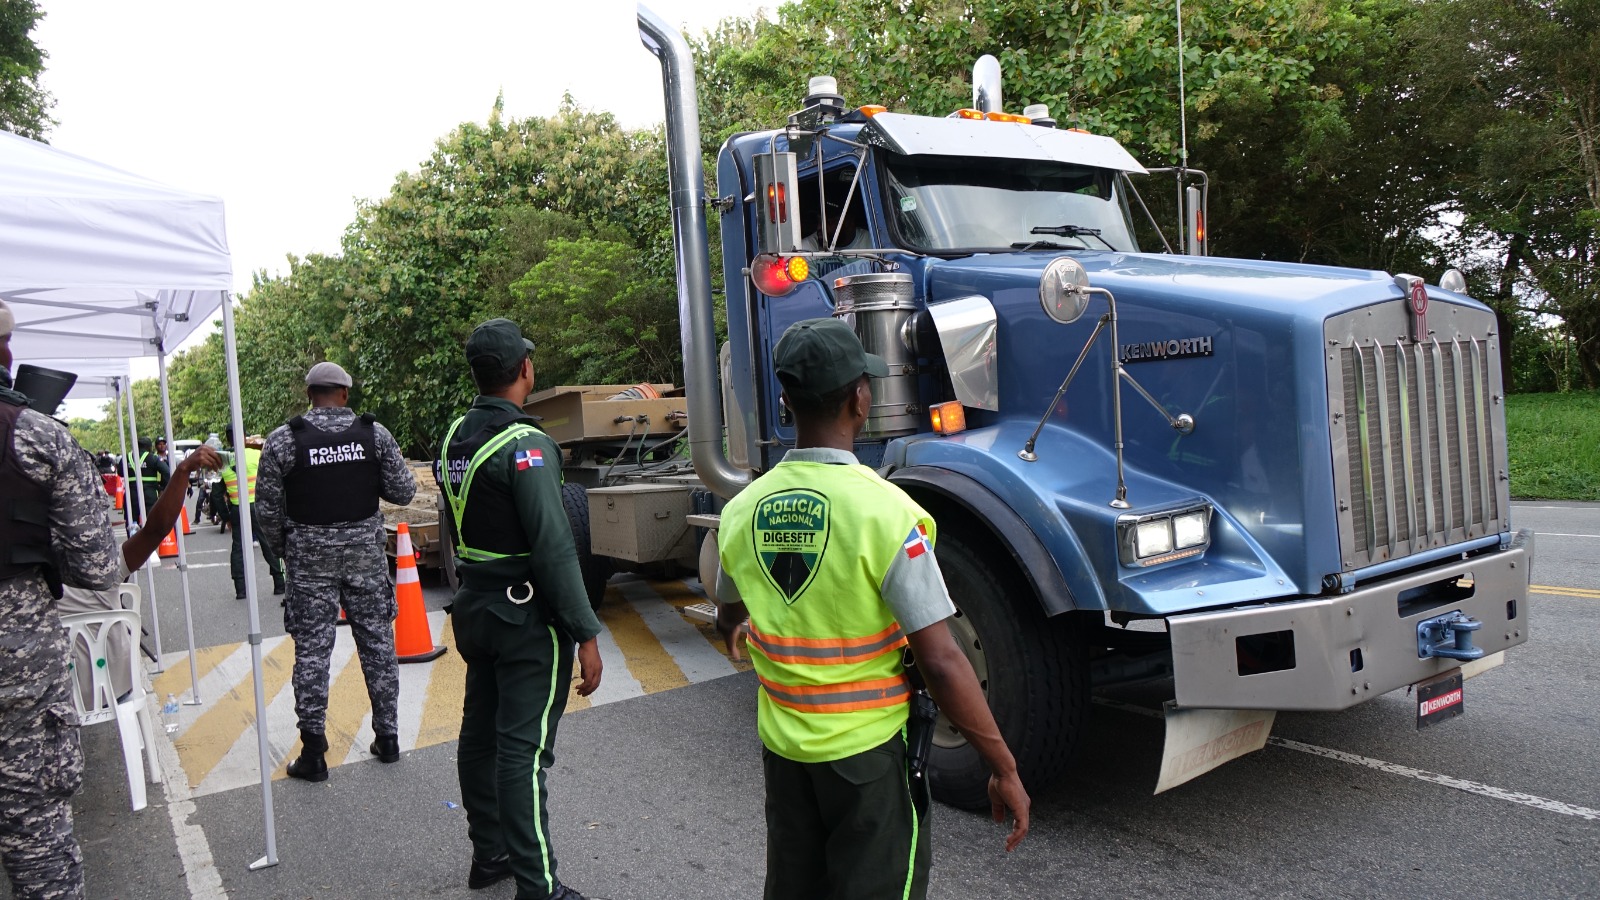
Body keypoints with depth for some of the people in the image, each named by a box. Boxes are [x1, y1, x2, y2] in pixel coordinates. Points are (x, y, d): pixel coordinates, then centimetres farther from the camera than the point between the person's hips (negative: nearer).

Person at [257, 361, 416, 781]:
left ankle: (313, 754, 11)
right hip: (366, 554, 1)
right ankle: (388, 738, 19)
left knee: (311, 653, 5)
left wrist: (282, 551, 13)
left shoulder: (282, 440, -5)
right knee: (378, 645, 11)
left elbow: (269, 510, -2)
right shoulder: (375, 433, -3)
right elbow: (404, 492, -1)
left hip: (310, 557, -1)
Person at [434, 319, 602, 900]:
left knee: (480, 734, 17)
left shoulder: (454, 437, 6)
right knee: (524, 748, -5)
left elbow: (455, 529, 13)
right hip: (526, 614, -9)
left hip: (474, 607, 9)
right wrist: (586, 635, -19)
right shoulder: (524, 445, -20)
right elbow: (553, 549, -23)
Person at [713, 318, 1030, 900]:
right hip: (869, 749, -5)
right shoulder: (885, 510, -23)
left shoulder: (741, 511, -7)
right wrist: (1005, 769, -11)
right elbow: (941, 663, -22)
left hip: (782, 746, 5)